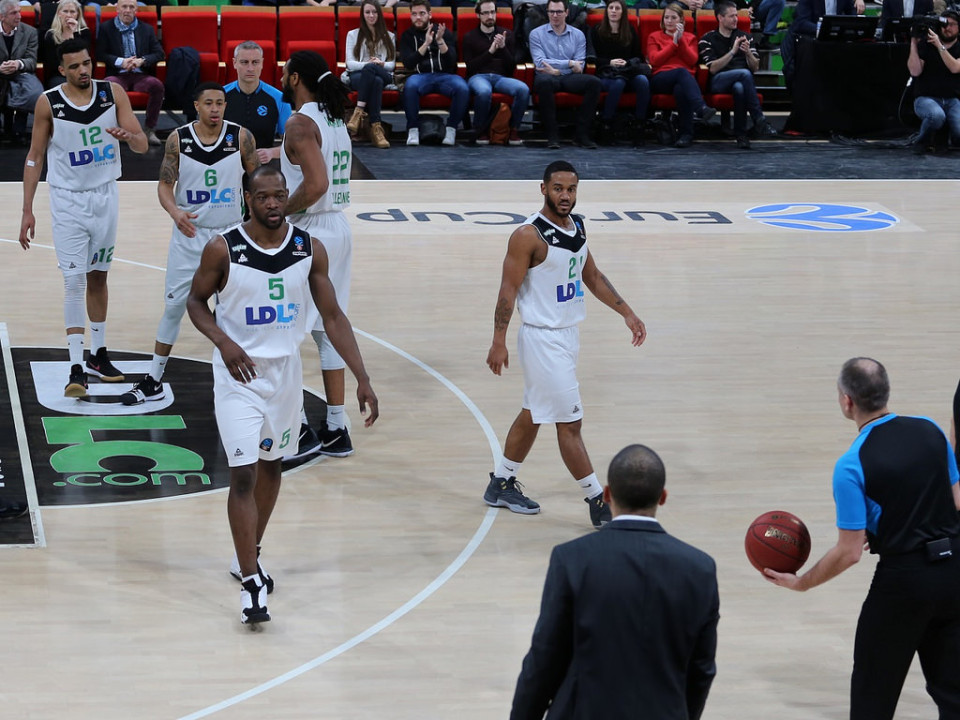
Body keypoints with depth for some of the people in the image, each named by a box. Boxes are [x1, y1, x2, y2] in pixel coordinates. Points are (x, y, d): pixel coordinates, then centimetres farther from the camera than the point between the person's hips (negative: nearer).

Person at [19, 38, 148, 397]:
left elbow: (142, 145, -7)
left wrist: (128, 136, -32)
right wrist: (27, 211, -6)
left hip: (105, 195, 3)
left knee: (98, 276, 15)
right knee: (75, 282, -8)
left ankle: (98, 354, 29)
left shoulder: (112, 93, -6)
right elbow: (35, 157, -3)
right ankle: (76, 368, -9)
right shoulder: (48, 102, -11)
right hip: (68, 199, -3)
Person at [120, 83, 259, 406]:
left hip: (230, 233, 0)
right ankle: (153, 381, 10)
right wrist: (175, 211, -25)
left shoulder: (241, 137, -7)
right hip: (189, 234, 0)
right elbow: (165, 185, -6)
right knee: (174, 305, 2)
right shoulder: (178, 139, -7)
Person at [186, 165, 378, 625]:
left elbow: (332, 317, -1)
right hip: (239, 373, -4)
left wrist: (362, 378, -8)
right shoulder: (223, 250, -14)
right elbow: (195, 301, -1)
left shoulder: (310, 250, -7)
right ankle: (250, 584, -9)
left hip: (285, 372, 4)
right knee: (243, 475, -11)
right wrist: (223, 341, -20)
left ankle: (249, 555, 40)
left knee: (270, 465, 19)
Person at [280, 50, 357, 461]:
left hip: (308, 233, -9)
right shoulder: (335, 120, 12)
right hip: (338, 228, 9)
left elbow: (316, 184, -26)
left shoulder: (301, 123, -16)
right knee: (329, 330, 14)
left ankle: (299, 431, -1)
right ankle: (336, 430, 17)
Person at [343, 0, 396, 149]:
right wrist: (368, 63, -15)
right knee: (376, 81, -39)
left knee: (370, 69, -39)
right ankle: (375, 127, -46)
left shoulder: (389, 37, 22)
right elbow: (350, 64, 5)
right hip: (357, 76, -1)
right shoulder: (353, 35, 17)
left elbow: (392, 64, 12)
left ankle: (359, 111, -44)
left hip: (383, 75, 1)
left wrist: (381, 64, -12)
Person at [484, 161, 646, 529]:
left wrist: (627, 313, 13)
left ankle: (501, 485, 33)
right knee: (569, 423, -5)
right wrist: (498, 342, -22)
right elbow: (508, 290, -18)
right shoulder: (529, 236, -18)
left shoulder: (577, 226, 6)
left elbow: (592, 277, 18)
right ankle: (598, 504, 0)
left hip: (568, 333, 9)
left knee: (533, 413, 19)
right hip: (542, 338, -9)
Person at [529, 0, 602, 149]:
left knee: (594, 82, -28)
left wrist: (556, 70, -12)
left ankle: (582, 133, -21)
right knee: (544, 81, -39)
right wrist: (569, 63, -11)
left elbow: (579, 67, 2)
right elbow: (540, 62, -8)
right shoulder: (536, 34, 7)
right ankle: (552, 135, -31)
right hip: (548, 77, -2)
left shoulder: (578, 35, 13)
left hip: (570, 77, 3)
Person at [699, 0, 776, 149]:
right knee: (745, 74, -35)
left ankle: (741, 134, -34)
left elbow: (755, 67, 13)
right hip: (718, 82, -2)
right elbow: (713, 69, -6)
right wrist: (733, 51, -14)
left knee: (739, 87, -38)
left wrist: (748, 52, -7)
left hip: (741, 81, 2)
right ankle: (759, 121, -35)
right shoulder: (708, 40, 8)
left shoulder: (744, 37, 19)